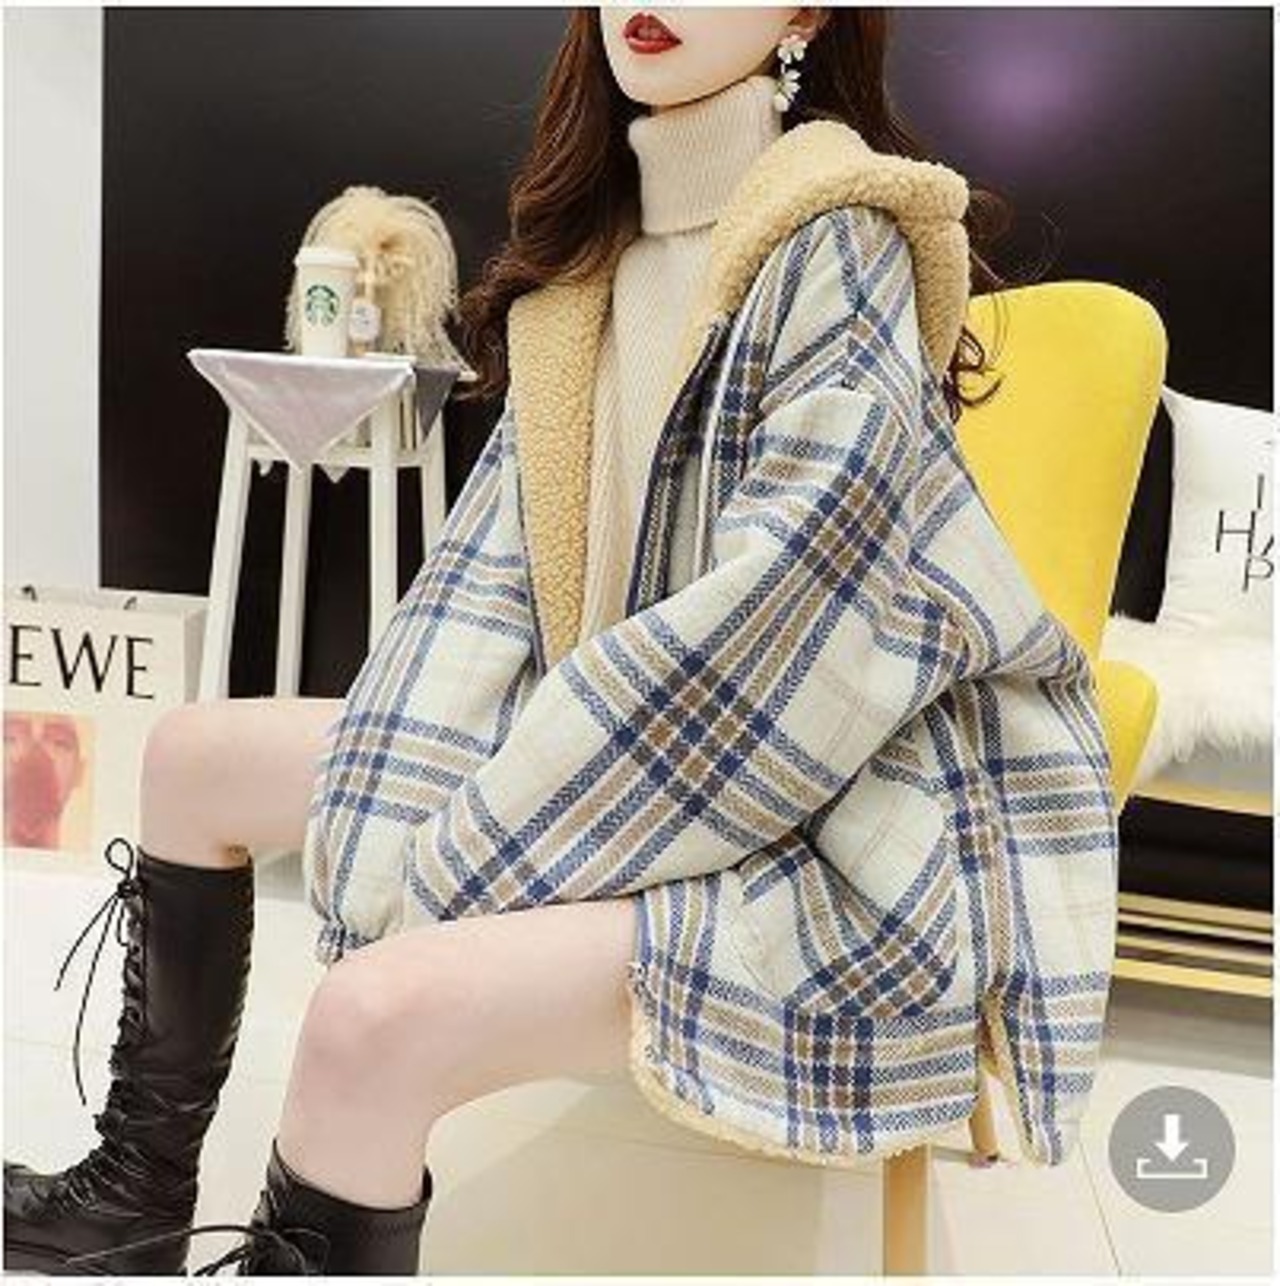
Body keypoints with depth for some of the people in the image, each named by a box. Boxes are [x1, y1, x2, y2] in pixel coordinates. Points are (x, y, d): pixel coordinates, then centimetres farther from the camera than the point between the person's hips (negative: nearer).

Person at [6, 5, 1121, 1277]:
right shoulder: (592, 238, 8)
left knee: (379, 1011, -31)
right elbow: (494, 565, 1)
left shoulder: (841, 248, -15)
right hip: (600, 749, 8)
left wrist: (459, 874, -18)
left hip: (808, 827, -8)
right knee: (194, 755, 11)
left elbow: (770, 627, -23)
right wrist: (408, 845, -10)